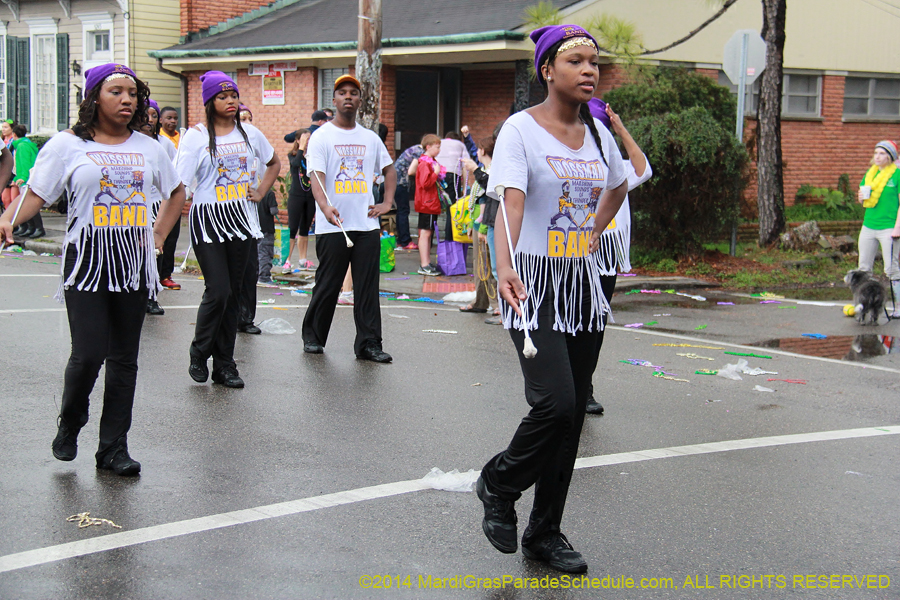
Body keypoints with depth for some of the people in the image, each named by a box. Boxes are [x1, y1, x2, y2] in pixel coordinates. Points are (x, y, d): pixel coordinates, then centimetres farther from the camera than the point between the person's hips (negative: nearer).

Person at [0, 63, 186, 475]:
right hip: (86, 259, -4)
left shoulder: (147, 147, 10)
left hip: (133, 260, 4)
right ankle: (69, 425, 17)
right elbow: (36, 193, -4)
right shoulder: (68, 145, -1)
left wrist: (159, 234, 13)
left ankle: (114, 447, 15)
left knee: (124, 357, 6)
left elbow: (176, 193, 24)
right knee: (89, 353, -12)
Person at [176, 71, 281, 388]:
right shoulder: (197, 135, -5)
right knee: (218, 291, -11)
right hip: (208, 220, -4)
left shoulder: (250, 133, 8)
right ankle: (199, 354, 12)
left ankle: (225, 364, 13)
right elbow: (179, 182, -9)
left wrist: (260, 192, 11)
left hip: (241, 218, 4)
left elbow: (274, 163, 25)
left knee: (233, 293, 6)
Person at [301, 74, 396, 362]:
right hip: (333, 226, -4)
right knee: (327, 286, 3)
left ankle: (369, 344, 5)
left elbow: (389, 169, 27)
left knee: (367, 287, 2)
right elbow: (316, 176, -13)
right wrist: (325, 207, -31)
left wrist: (387, 203, 12)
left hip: (367, 224, 4)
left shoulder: (370, 138, 13)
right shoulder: (321, 136, -1)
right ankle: (313, 337, 20)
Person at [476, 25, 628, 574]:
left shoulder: (599, 134, 9)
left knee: (572, 412, 7)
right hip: (535, 282, -6)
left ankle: (545, 532, 19)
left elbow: (618, 188, 30)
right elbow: (511, 200, -23)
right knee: (556, 403, -19)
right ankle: (498, 485, 10)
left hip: (583, 283, 6)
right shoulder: (522, 129, -9)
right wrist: (505, 265, -38)